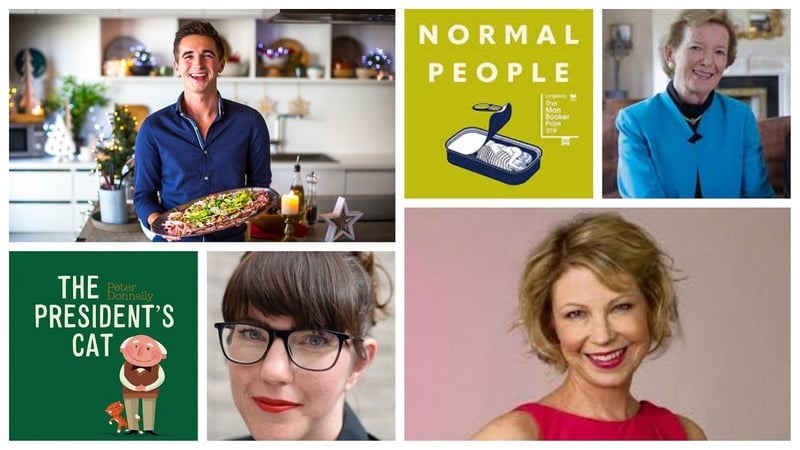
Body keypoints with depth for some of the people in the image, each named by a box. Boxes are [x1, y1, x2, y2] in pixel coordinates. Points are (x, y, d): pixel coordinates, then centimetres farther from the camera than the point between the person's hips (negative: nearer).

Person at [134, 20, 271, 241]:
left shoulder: (249, 122, -2)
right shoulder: (154, 128, -2)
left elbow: (260, 186, 6)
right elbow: (143, 195, 2)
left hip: (231, 238, 1)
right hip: (174, 243, -1)